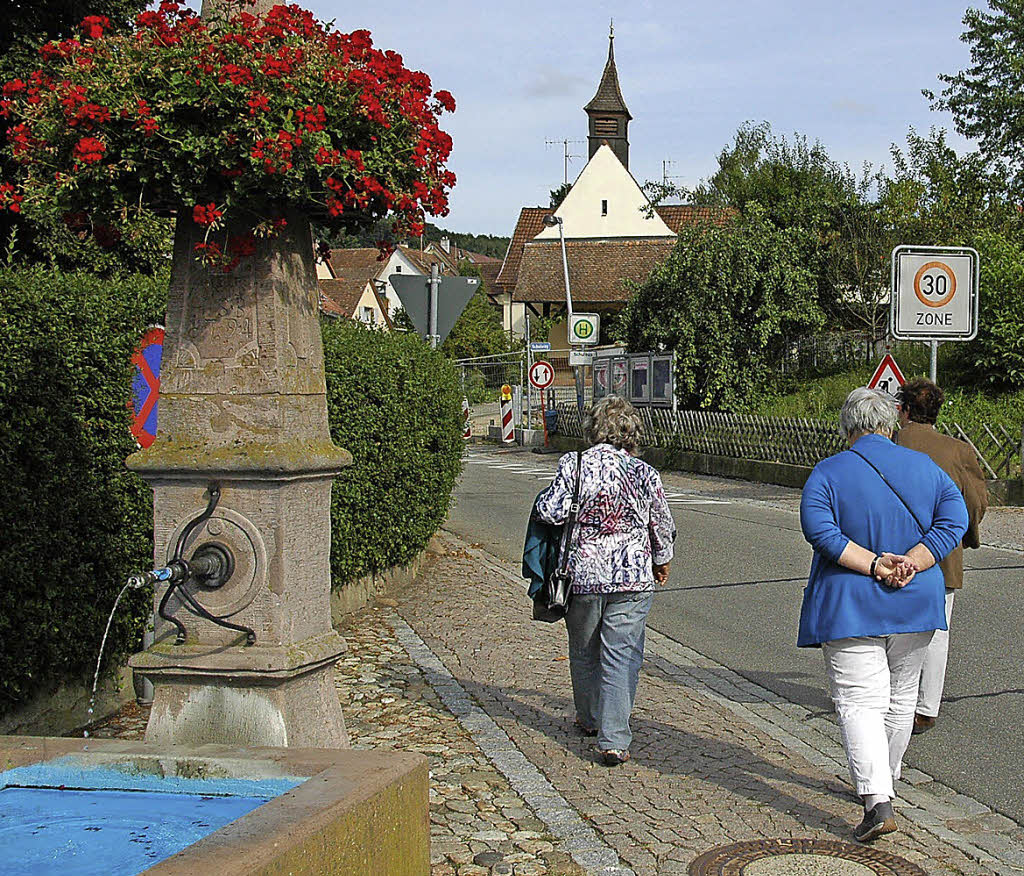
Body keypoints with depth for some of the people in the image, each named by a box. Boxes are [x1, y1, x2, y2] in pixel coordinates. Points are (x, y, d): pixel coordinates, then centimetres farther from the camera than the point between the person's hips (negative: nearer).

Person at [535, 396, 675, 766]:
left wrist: (544, 498, 8)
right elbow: (663, 527, 5)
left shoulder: (573, 465, -8)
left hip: (582, 575, 1)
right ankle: (613, 739, -3)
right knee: (621, 657, 2)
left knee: (584, 651, 20)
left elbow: (552, 511, -15)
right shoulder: (644, 474, -5)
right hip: (633, 578, -1)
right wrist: (661, 562, 23)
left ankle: (589, 719, 37)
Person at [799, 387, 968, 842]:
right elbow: (954, 519, -7)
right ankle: (881, 781, 34)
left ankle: (877, 801, -19)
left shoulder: (828, 473, -6)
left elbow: (820, 529, -20)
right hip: (915, 603, 4)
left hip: (851, 607, -4)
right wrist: (908, 564, -14)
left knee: (859, 700, -5)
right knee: (900, 697, 19)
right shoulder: (925, 467, 4)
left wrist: (874, 564, -20)